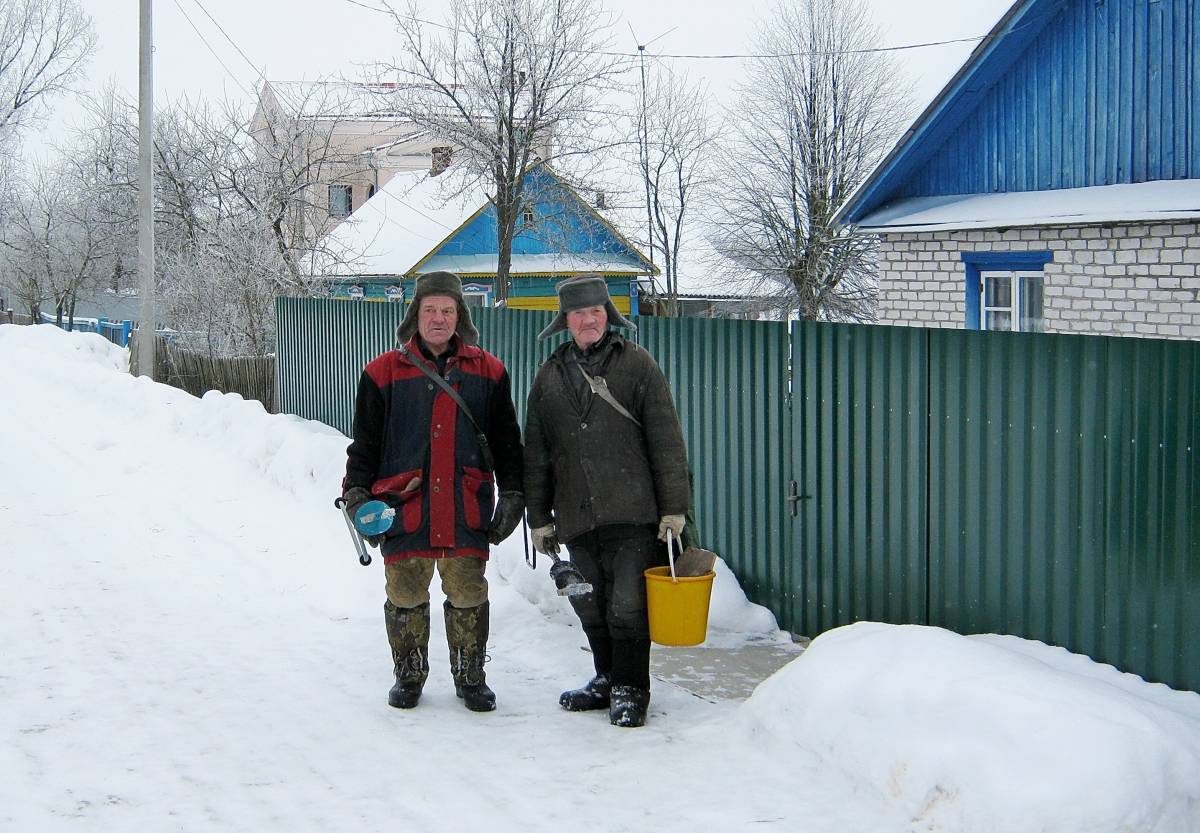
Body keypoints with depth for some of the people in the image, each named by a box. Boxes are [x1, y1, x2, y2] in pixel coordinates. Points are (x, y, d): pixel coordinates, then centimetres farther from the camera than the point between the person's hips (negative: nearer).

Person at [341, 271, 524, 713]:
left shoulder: (487, 371, 8)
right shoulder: (384, 372, 5)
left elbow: (506, 442, 13)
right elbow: (364, 443, 8)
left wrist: (512, 495, 6)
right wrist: (357, 493, -2)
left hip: (467, 508, 1)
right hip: (404, 509, 0)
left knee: (468, 594, 3)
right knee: (406, 595, 5)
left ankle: (471, 677, 19)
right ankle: (409, 676, 22)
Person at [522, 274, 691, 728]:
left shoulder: (637, 364, 1)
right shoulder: (550, 375, 11)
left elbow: (666, 441, -2)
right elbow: (536, 453, 15)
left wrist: (673, 507, -6)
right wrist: (539, 517, 11)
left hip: (632, 511, -4)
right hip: (576, 516, 4)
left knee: (627, 605, -3)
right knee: (590, 606, 12)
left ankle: (629, 690, 10)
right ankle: (607, 679, 29)